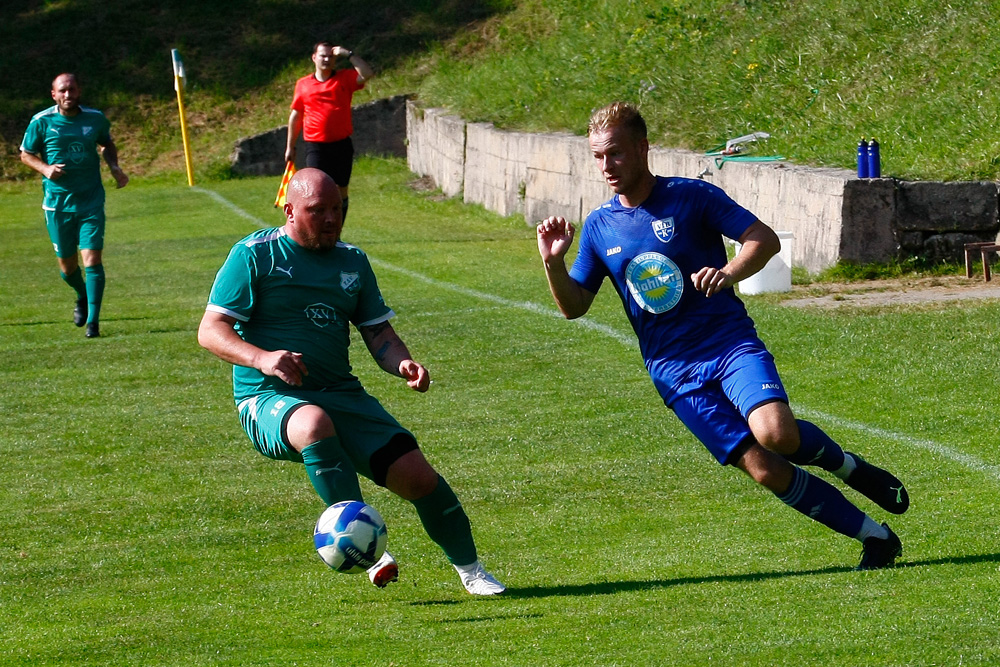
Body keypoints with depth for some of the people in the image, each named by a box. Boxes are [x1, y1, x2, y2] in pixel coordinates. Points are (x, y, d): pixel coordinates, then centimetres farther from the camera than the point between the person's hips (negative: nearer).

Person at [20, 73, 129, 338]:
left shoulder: (95, 118, 1)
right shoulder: (41, 122, -5)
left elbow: (107, 144, 20)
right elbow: (26, 154, 6)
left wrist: (114, 167, 2)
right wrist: (45, 169, -13)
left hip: (91, 200, 0)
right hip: (57, 203, 0)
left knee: (92, 259, -12)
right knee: (67, 266, 8)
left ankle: (93, 321, -9)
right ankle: (82, 296, 41)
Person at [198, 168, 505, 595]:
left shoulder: (352, 261, 16)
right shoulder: (254, 255, -1)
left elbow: (378, 333, 18)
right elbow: (210, 331, -6)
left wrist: (402, 363, -6)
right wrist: (260, 359, -25)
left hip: (341, 395, 5)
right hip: (268, 400, -5)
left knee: (416, 474, -9)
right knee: (315, 423, -41)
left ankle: (470, 570, 12)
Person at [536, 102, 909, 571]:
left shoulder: (691, 197, -2)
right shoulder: (598, 227, 9)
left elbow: (765, 240, -3)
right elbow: (573, 306, 13)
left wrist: (728, 274, -22)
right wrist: (553, 263, -7)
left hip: (730, 342, -2)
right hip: (673, 370, 2)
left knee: (776, 432, -31)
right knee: (766, 471, -11)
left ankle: (844, 464, 3)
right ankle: (876, 538, 0)